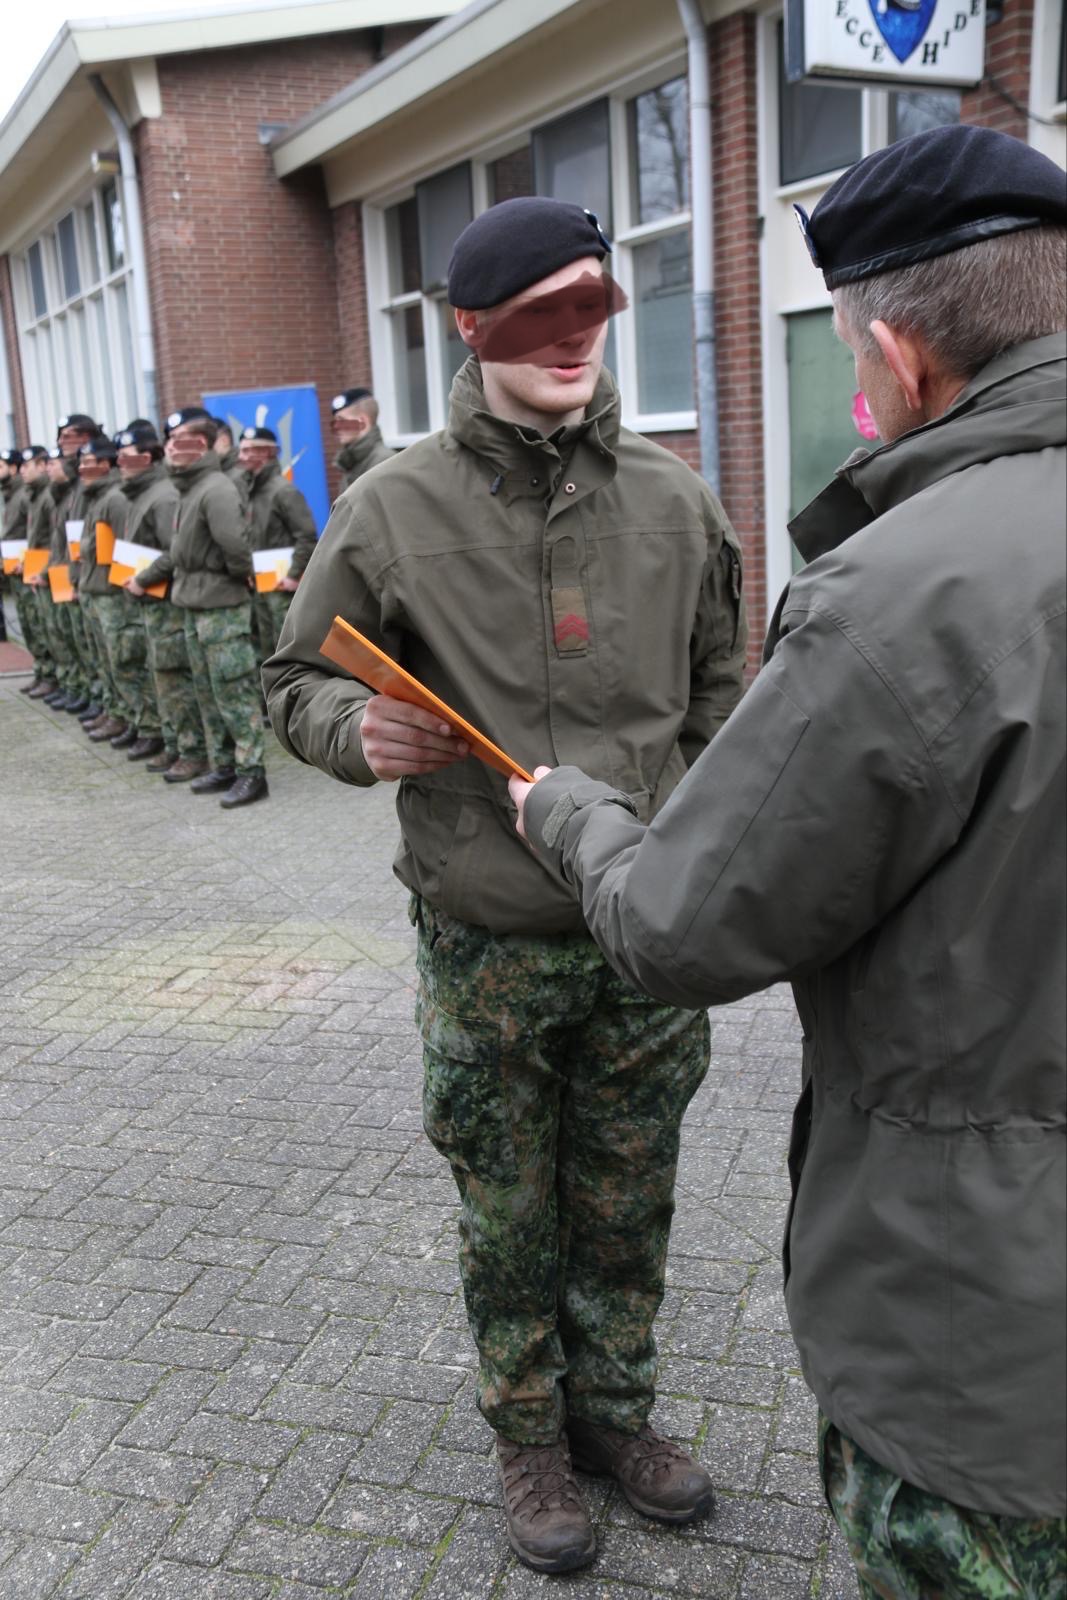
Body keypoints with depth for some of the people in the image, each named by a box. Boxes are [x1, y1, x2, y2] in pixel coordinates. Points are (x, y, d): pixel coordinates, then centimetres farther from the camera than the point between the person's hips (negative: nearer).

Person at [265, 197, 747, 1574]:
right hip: (487, 945, -2)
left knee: (629, 1210, 18)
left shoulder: (672, 499, 1)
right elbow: (295, 680, 3)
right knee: (510, 1219, 15)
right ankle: (529, 1434, 39)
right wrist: (359, 732, -20)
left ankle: (615, 1411, 43)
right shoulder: (395, 507, -7)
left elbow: (717, 702, 10)